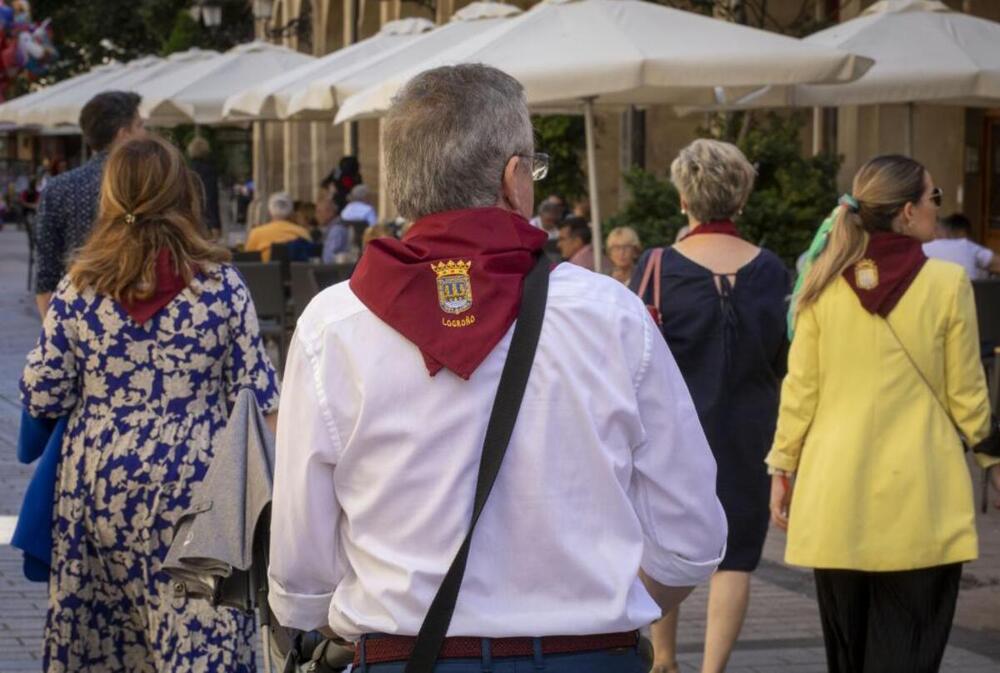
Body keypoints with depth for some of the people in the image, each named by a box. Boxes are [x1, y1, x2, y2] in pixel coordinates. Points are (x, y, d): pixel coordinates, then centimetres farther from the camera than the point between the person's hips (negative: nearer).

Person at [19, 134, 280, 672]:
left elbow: (41, 397, 3)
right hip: (193, 487, -2)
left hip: (98, 486, 2)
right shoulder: (219, 286, -6)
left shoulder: (78, 290, -1)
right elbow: (257, 397, -4)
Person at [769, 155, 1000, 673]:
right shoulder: (947, 283, -7)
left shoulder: (825, 284, -1)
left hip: (837, 492, 3)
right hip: (921, 497, -3)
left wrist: (783, 466, 13)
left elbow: (800, 390, 2)